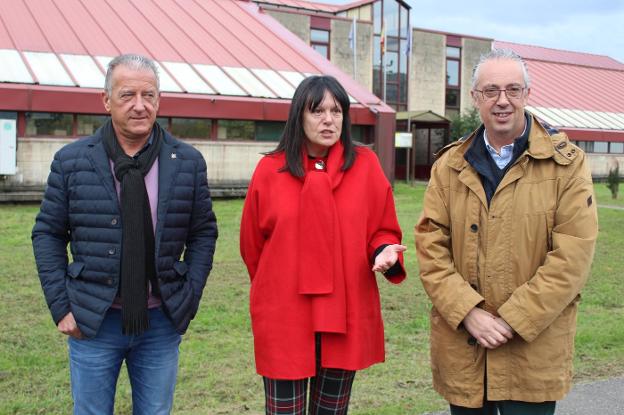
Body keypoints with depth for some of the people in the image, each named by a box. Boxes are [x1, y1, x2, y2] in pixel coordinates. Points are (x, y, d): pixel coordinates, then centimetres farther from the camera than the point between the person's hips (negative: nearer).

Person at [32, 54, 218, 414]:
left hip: (161, 321, 1)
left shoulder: (188, 162, -1)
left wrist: (189, 300, -1)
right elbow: (48, 233, 2)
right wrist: (61, 307, -4)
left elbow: (204, 232, 5)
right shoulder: (71, 161, -3)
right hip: (92, 322, 0)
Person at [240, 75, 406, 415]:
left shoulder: (364, 164, 0)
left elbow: (384, 230, 7)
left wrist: (386, 251, -14)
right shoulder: (270, 170, -1)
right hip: (283, 319, -1)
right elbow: (252, 243, 10)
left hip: (347, 317, 1)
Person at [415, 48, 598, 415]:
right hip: (460, 349, 3)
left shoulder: (567, 163, -3)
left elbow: (572, 257, -9)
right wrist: (469, 313, -13)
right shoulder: (450, 165, 5)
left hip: (533, 352, -2)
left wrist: (513, 321, -14)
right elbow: (431, 245, -1)